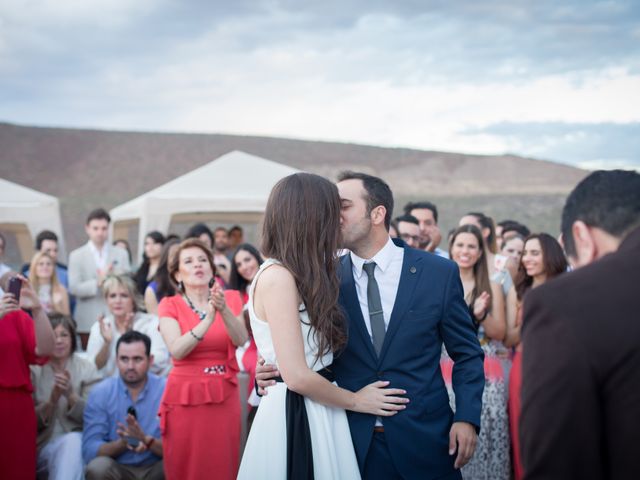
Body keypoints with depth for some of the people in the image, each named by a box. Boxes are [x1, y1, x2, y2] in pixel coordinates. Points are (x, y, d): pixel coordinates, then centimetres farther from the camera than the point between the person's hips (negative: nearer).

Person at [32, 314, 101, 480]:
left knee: (72, 442, -34)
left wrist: (70, 395, -20)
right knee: (70, 442, -33)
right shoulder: (33, 369, 4)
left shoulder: (87, 368, 3)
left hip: (76, 441, 1)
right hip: (41, 444, 0)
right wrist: (52, 400, -18)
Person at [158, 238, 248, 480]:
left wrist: (224, 310, -29)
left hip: (224, 396, 1)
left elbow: (241, 340, -13)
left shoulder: (230, 298, 3)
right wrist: (208, 320, -29)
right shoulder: (170, 305, -1)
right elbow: (176, 350, -17)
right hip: (185, 397, -1)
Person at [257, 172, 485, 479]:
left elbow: (467, 353, 4)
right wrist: (275, 371, -11)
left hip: (423, 439, 0)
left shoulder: (439, 272, -2)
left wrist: (467, 417, -6)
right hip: (352, 441, 1)